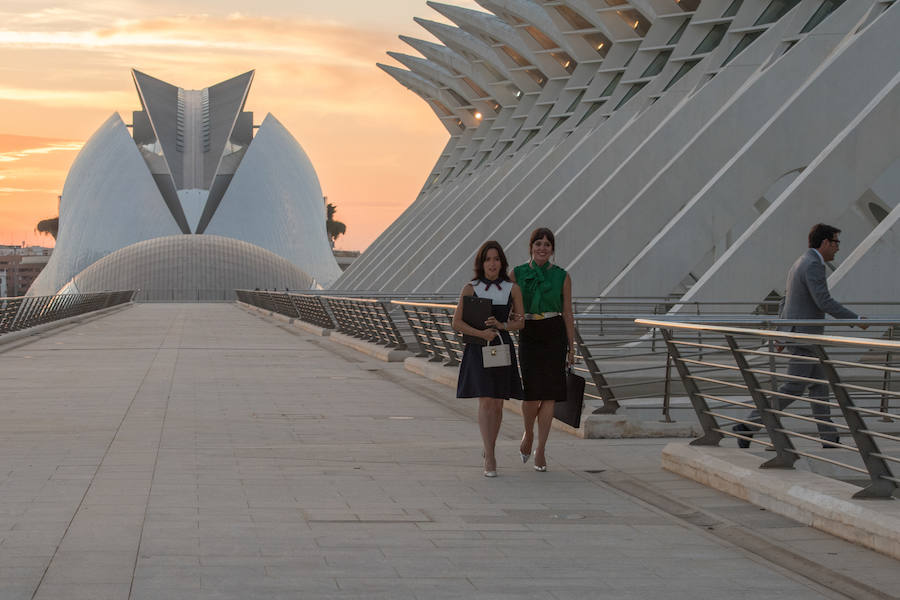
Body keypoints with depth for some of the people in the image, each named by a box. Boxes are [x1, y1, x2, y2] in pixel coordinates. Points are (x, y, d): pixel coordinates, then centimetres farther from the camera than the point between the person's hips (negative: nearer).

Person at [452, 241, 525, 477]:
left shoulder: (512, 289, 3)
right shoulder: (470, 289, -1)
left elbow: (520, 321, 6)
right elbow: (457, 322, -2)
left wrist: (501, 325, -13)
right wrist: (481, 333, -17)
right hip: (477, 349, -2)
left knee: (497, 404, 9)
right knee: (485, 402, -12)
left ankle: (489, 450, 31)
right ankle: (490, 460, -14)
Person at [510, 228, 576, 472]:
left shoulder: (562, 276, 4)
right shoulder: (518, 273, 5)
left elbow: (568, 314, 7)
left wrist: (571, 348, 5)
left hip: (554, 335, 0)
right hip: (528, 335, 0)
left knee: (549, 394, -3)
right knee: (532, 392, -9)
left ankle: (540, 450, 5)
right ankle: (528, 433, 22)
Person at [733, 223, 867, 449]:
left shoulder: (800, 264, 15)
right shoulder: (813, 265, -17)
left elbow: (785, 301, 19)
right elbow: (824, 302, -23)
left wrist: (780, 335, 21)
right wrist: (856, 319, -15)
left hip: (794, 332, 10)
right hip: (804, 335, -10)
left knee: (819, 385, 12)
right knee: (793, 388, -8)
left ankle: (829, 437, 14)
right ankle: (748, 426, -9)